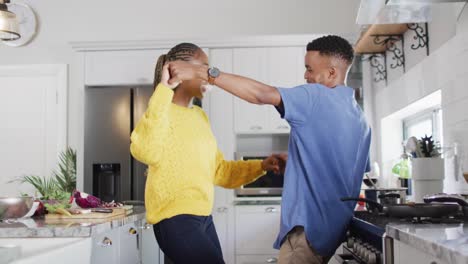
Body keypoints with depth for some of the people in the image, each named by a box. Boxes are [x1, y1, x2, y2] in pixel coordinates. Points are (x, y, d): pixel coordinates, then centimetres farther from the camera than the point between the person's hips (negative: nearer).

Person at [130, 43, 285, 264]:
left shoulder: (199, 115, 14)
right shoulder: (163, 110, -11)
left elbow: (218, 170, 19)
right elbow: (145, 151, -33)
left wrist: (260, 166, 7)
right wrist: (164, 89, -29)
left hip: (203, 217, 8)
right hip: (175, 218, -8)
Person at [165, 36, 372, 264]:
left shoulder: (318, 98, -12)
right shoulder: (359, 117, 14)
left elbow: (260, 94, -24)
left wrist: (202, 72, -23)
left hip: (311, 227, -9)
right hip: (337, 227, 9)